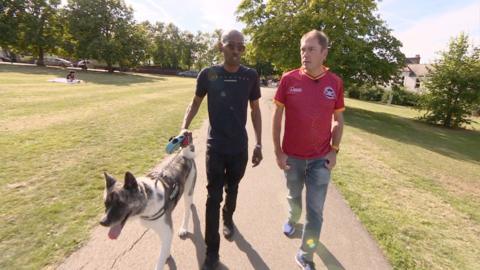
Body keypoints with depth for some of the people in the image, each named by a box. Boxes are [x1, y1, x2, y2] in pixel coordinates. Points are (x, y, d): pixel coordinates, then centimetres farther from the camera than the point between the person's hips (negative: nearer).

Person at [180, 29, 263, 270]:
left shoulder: (250, 76, -4)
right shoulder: (208, 74, -7)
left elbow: (255, 110, 3)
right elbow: (195, 102, 6)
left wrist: (258, 144, 1)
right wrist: (184, 127, -11)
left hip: (240, 146, 2)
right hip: (215, 146, -1)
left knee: (232, 189, 20)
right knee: (213, 196, 3)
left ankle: (228, 218, 52)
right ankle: (212, 251, 19)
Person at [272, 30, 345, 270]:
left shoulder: (335, 82, -4)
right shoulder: (289, 79, -8)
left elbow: (339, 120, 5)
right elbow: (277, 116, -4)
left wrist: (335, 150, -2)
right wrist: (278, 151, -6)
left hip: (321, 157, 0)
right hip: (292, 155, 0)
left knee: (315, 209, 6)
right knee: (293, 196, 22)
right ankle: (292, 219, 55)